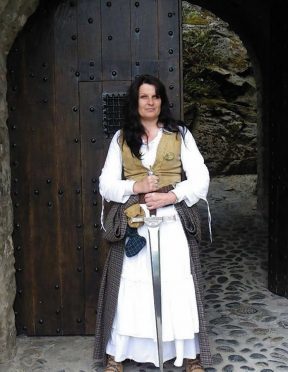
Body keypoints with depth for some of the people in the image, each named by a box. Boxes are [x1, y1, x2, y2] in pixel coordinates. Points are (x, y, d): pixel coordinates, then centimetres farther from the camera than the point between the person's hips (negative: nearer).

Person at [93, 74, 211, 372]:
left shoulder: (180, 135, 6)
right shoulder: (121, 138, 8)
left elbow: (200, 179, -1)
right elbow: (106, 185, 4)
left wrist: (171, 196, -16)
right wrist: (136, 186, -13)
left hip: (173, 222, 0)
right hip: (132, 224, 1)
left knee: (179, 286, 2)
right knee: (128, 288, 3)